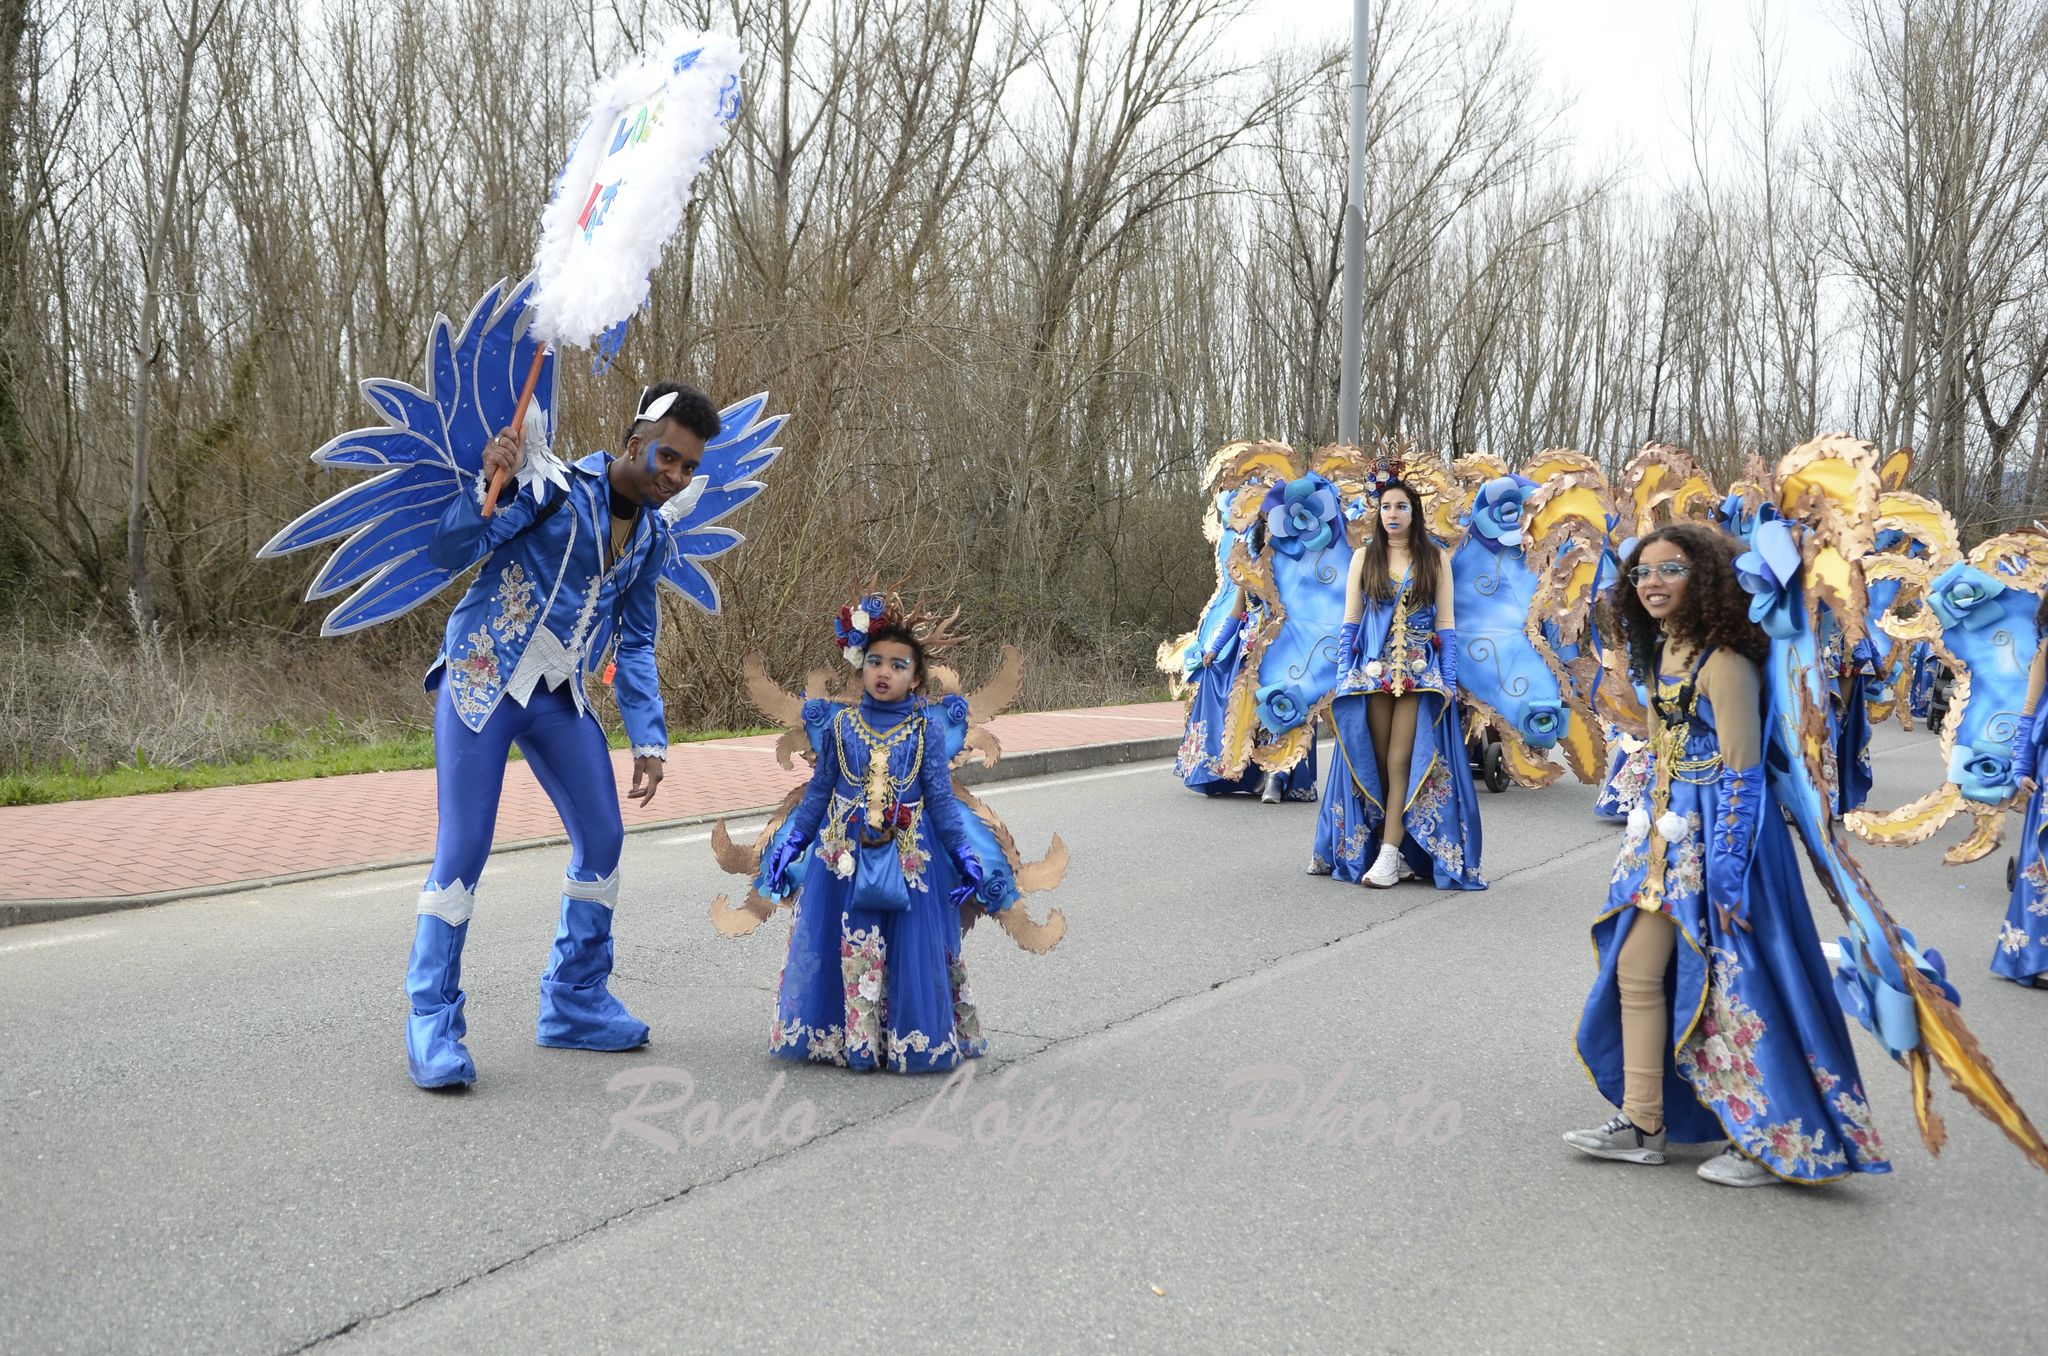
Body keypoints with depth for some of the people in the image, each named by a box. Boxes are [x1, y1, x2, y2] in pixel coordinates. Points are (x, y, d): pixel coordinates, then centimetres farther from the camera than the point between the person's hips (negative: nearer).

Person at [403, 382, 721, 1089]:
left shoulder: (653, 535, 7)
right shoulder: (554, 486, -13)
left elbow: (636, 643, 14)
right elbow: (447, 551, -17)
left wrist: (649, 738, 8)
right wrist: (488, 487, -35)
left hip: (560, 695, 7)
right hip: (481, 680, -7)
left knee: (602, 837, 6)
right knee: (462, 851, -9)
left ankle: (574, 1002, 21)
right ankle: (431, 1022, 3)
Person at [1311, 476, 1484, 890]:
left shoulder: (1435, 558, 6)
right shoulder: (1364, 557, 8)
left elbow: (1446, 622, 4)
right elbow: (1350, 622, 8)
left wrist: (1449, 679, -2)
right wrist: (1344, 676, 1)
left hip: (1420, 672, -2)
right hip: (1373, 670, 2)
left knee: (1401, 760, -8)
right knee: (1375, 762, 1)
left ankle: (1390, 854, -11)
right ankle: (1393, 851, 8)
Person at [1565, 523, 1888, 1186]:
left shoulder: (1723, 663, -18)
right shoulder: (1663, 652, 8)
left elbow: (1742, 777, -19)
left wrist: (1726, 876, -20)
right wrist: (1648, 828, 20)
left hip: (1721, 835, -9)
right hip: (1670, 834, 9)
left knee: (1736, 987, -2)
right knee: (1636, 974, 11)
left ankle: (1777, 1143, 11)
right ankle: (1642, 1125, 21)